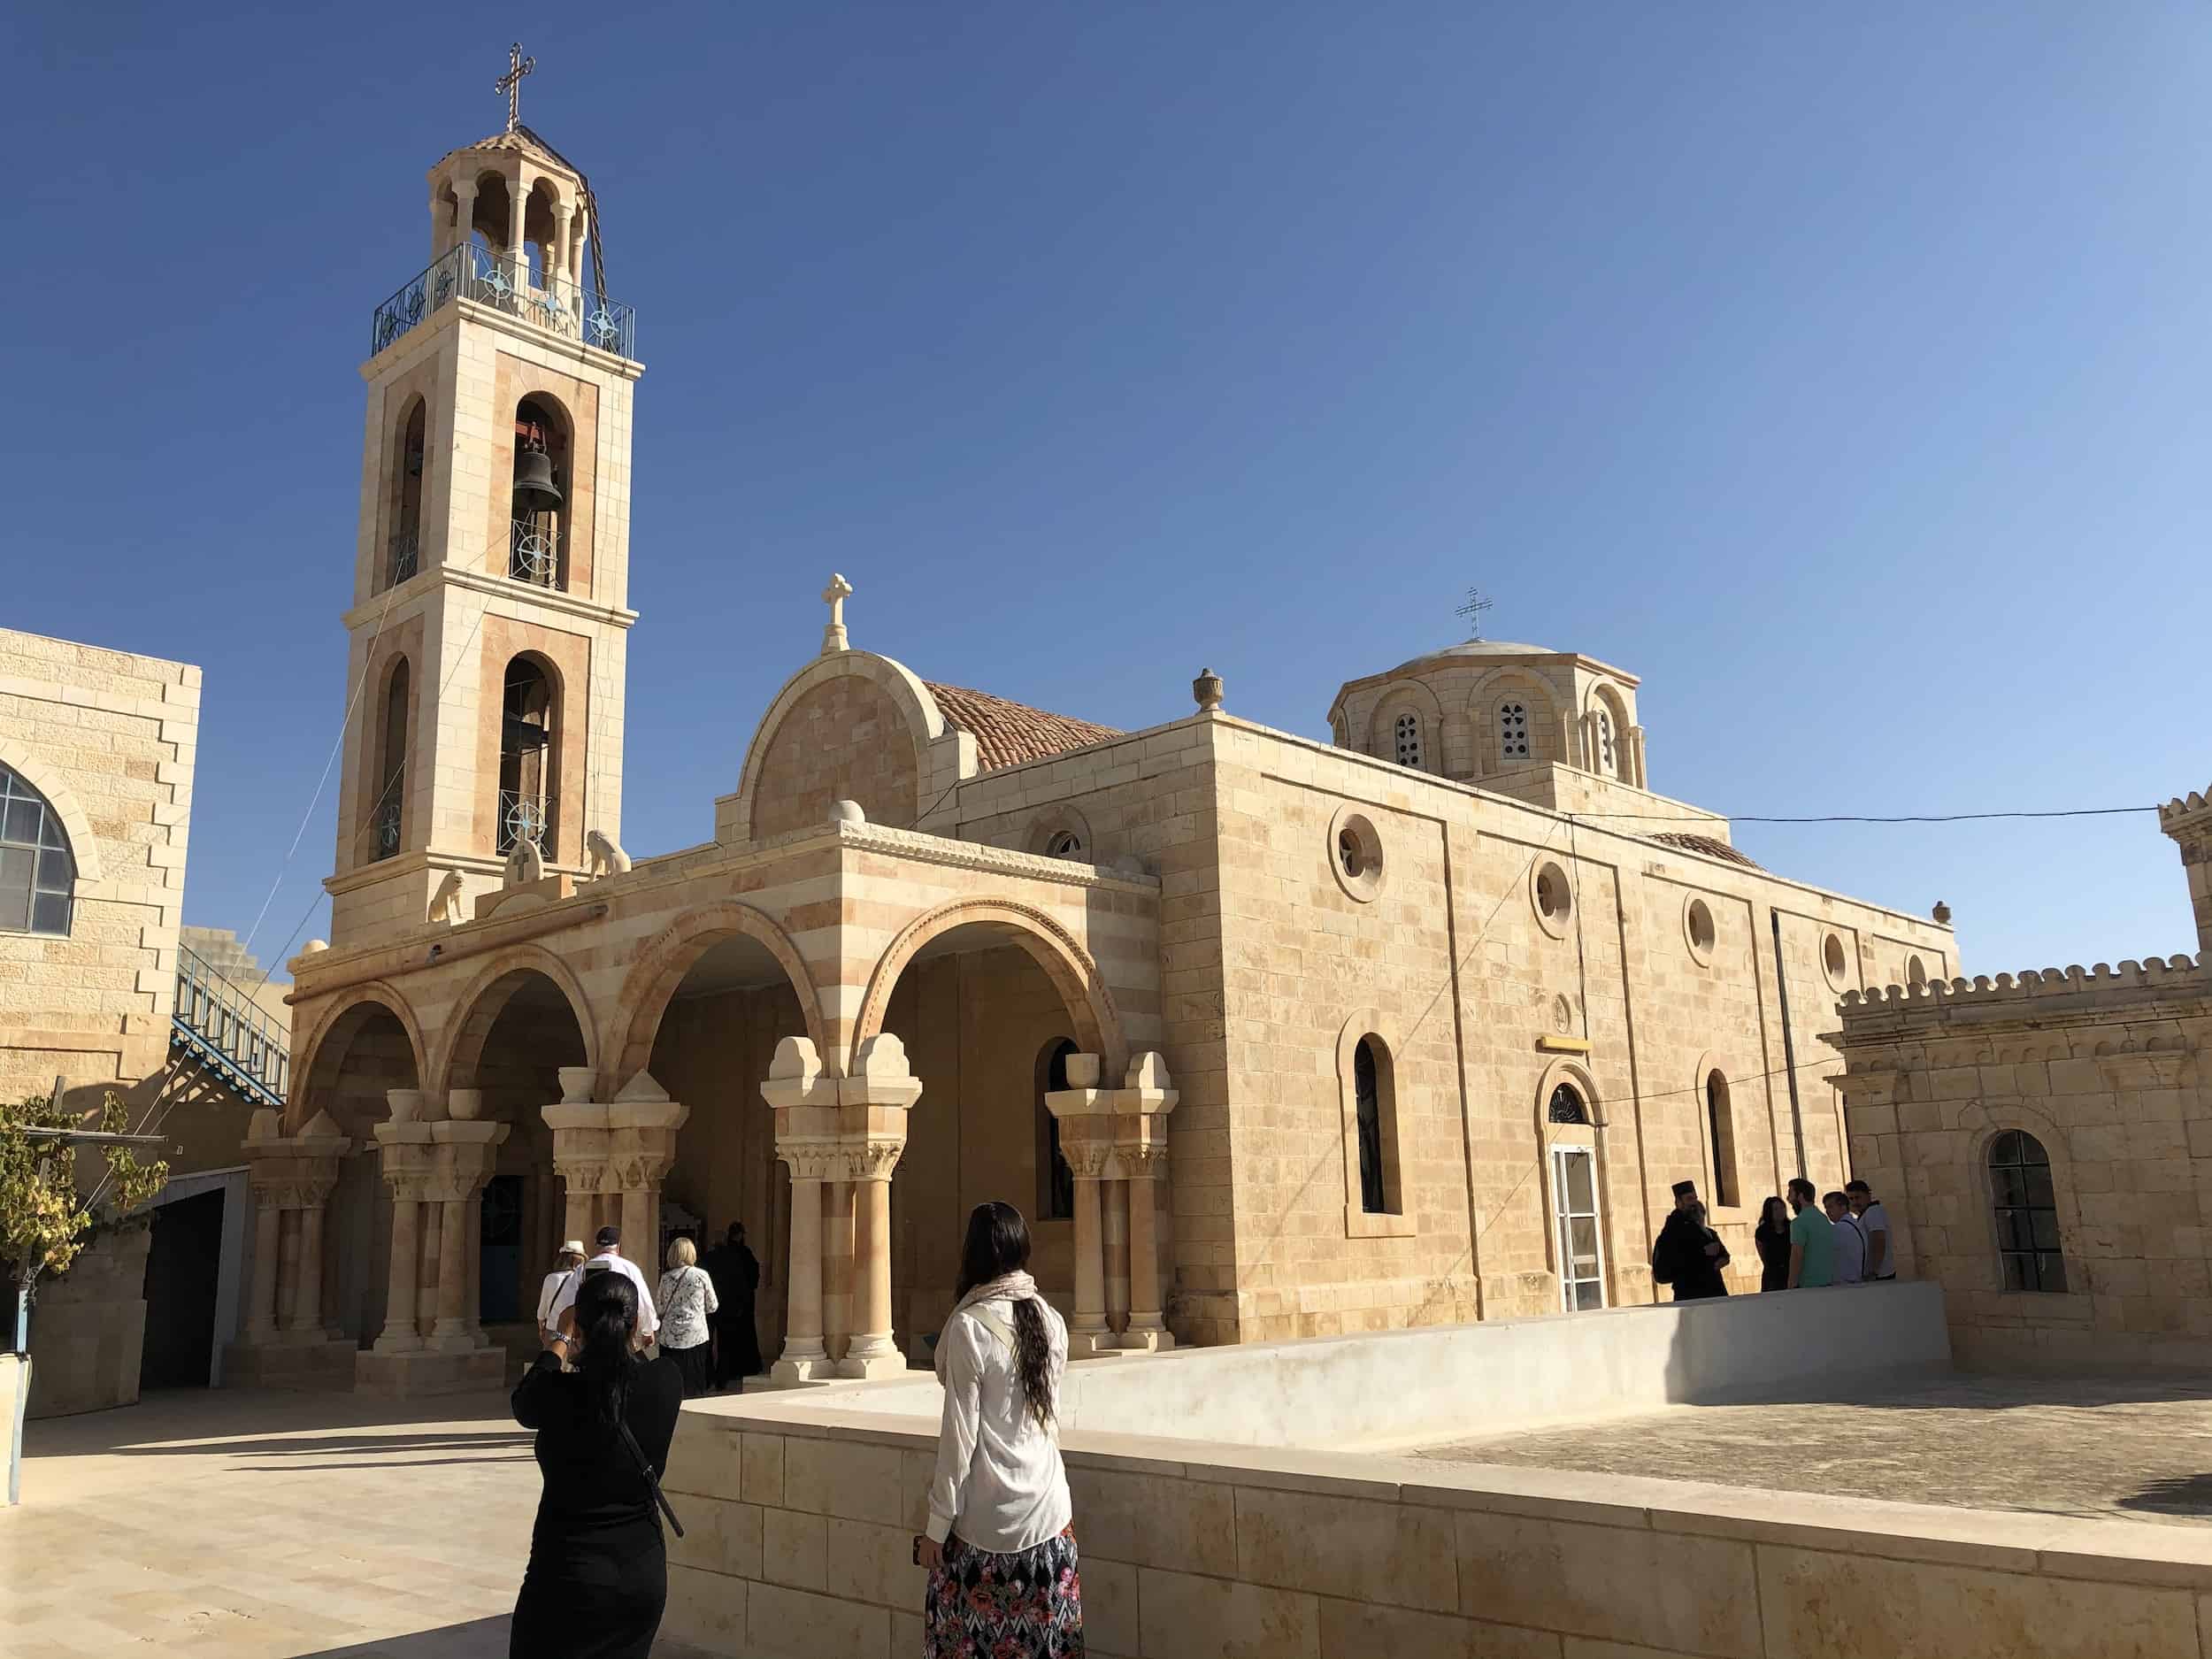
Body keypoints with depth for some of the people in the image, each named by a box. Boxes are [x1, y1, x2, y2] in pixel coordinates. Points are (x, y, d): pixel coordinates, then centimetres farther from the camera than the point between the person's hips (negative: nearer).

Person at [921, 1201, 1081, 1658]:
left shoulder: (969, 1326, -13)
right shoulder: (1051, 1321, 2)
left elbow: (959, 1435, -12)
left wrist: (937, 1525, -6)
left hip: (986, 1517, -5)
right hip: (1048, 1507, 5)